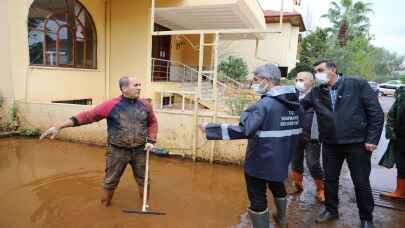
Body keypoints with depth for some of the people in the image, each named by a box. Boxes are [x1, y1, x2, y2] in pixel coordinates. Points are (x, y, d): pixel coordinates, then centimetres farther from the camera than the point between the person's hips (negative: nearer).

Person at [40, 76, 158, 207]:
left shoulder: (145, 105, -2)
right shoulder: (111, 105, -12)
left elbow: (153, 122, 12)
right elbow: (87, 116, -14)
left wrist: (151, 140, 1)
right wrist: (59, 126, -17)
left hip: (139, 151, 3)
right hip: (117, 151, -2)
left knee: (143, 180, 15)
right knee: (110, 181, 13)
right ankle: (104, 206, 37)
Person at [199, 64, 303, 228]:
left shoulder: (264, 104, -24)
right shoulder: (295, 103, 2)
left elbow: (244, 131, -34)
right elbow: (297, 131, 13)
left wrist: (209, 129, -30)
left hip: (260, 161, -9)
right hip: (281, 159, 9)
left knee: (258, 198, 8)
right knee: (277, 186, 32)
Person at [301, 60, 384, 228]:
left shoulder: (357, 84, -7)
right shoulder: (315, 93, 3)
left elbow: (376, 112, -6)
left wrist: (372, 139, -10)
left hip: (357, 143, -3)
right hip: (330, 144, 3)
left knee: (361, 182, 10)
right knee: (330, 179, 15)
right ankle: (331, 210, 37)